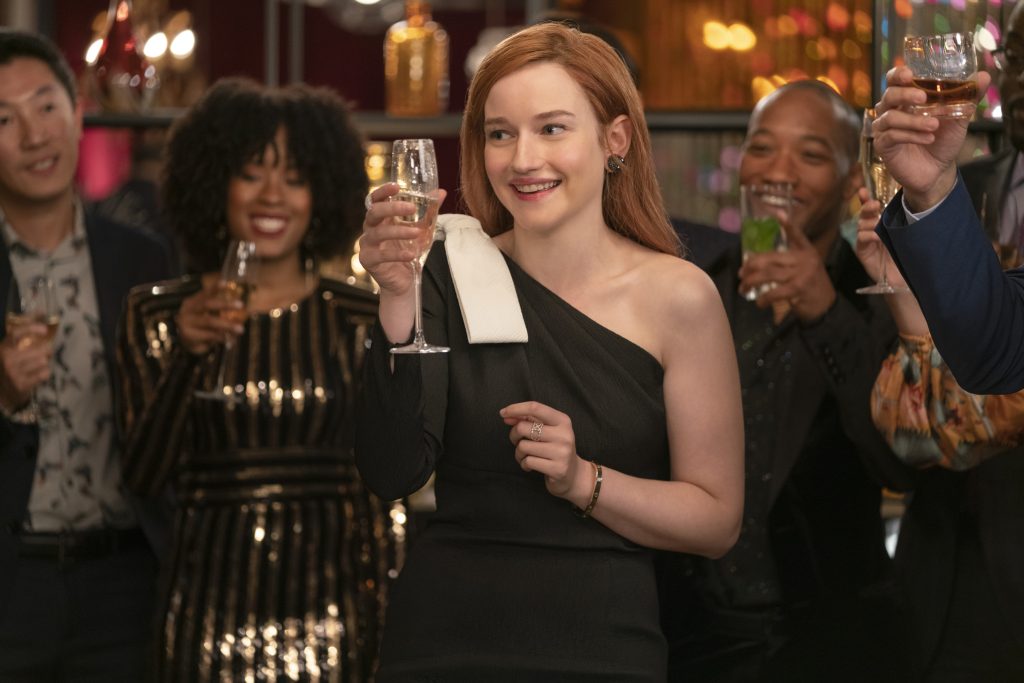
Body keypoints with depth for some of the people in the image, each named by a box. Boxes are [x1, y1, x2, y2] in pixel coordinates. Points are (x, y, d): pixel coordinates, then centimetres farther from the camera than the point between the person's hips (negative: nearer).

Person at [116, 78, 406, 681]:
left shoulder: (363, 320, 3)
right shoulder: (157, 315, 4)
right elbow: (141, 480, -2)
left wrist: (388, 620, -2)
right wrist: (187, 357, -13)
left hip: (329, 598, 0)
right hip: (212, 603, 0)